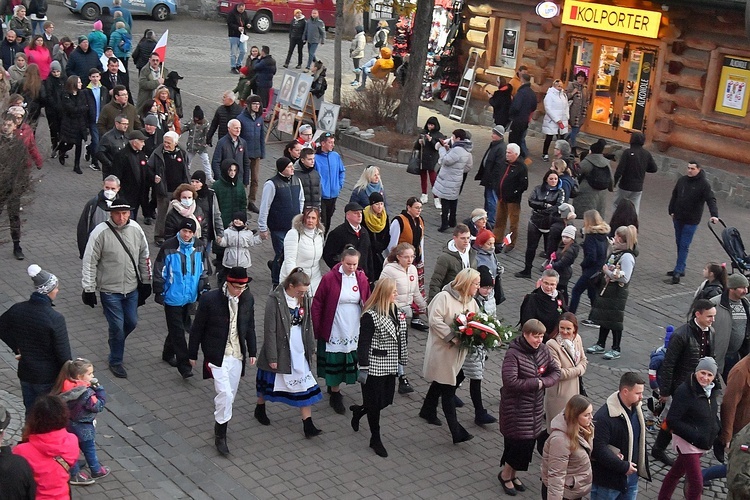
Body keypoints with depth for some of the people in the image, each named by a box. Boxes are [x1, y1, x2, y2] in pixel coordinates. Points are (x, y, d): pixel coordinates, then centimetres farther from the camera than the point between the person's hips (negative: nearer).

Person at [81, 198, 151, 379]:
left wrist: (146, 282, 13)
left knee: (132, 323, 15)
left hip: (132, 288, 5)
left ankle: (116, 343, 45)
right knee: (117, 327, 1)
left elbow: (144, 257, 9)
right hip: (109, 290, -5)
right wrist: (88, 289, -11)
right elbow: (89, 262, -12)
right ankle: (115, 362, 23)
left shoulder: (136, 229, -4)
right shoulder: (100, 232, -18)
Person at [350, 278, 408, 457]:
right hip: (375, 367, -7)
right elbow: (363, 344, -16)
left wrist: (402, 362, 17)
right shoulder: (370, 315, -17)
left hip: (390, 366, 7)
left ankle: (358, 410, 40)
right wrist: (363, 368, -16)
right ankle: (375, 439, 21)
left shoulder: (397, 312, 6)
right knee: (375, 403, 5)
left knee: (386, 400, 14)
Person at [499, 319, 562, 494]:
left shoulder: (543, 350, 0)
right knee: (520, 442, -2)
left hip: (536, 406, 7)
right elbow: (510, 382, -28)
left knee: (529, 442, 13)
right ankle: (505, 475, 23)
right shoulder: (513, 354, -21)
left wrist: (544, 382, -15)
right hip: (516, 407, -7)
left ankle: (512, 474, 33)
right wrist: (536, 383, -20)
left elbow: (555, 372, 6)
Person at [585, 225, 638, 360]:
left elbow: (624, 278, -25)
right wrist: (605, 271, 5)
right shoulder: (616, 252, 9)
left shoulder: (627, 256, -20)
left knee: (614, 321, 1)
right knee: (603, 318, 16)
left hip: (617, 294, -9)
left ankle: (616, 350, 12)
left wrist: (608, 272, -17)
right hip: (606, 289, 9)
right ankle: (600, 345, 28)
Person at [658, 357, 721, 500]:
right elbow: (672, 421, -21)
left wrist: (719, 431, 1)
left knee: (677, 472, 22)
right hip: (687, 442, -7)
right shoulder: (685, 390, -21)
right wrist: (694, 436, -25)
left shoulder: (712, 391, 2)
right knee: (697, 483, -8)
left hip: (702, 443, 7)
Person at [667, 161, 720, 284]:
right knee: (679, 244, 14)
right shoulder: (682, 180, 4)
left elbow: (711, 200, -21)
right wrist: (672, 211, 12)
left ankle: (678, 271, -6)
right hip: (678, 218, 6)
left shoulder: (704, 184, -13)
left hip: (691, 221, -6)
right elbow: (674, 195, 15)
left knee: (684, 246, -7)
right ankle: (681, 268, 25)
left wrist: (714, 215, -34)